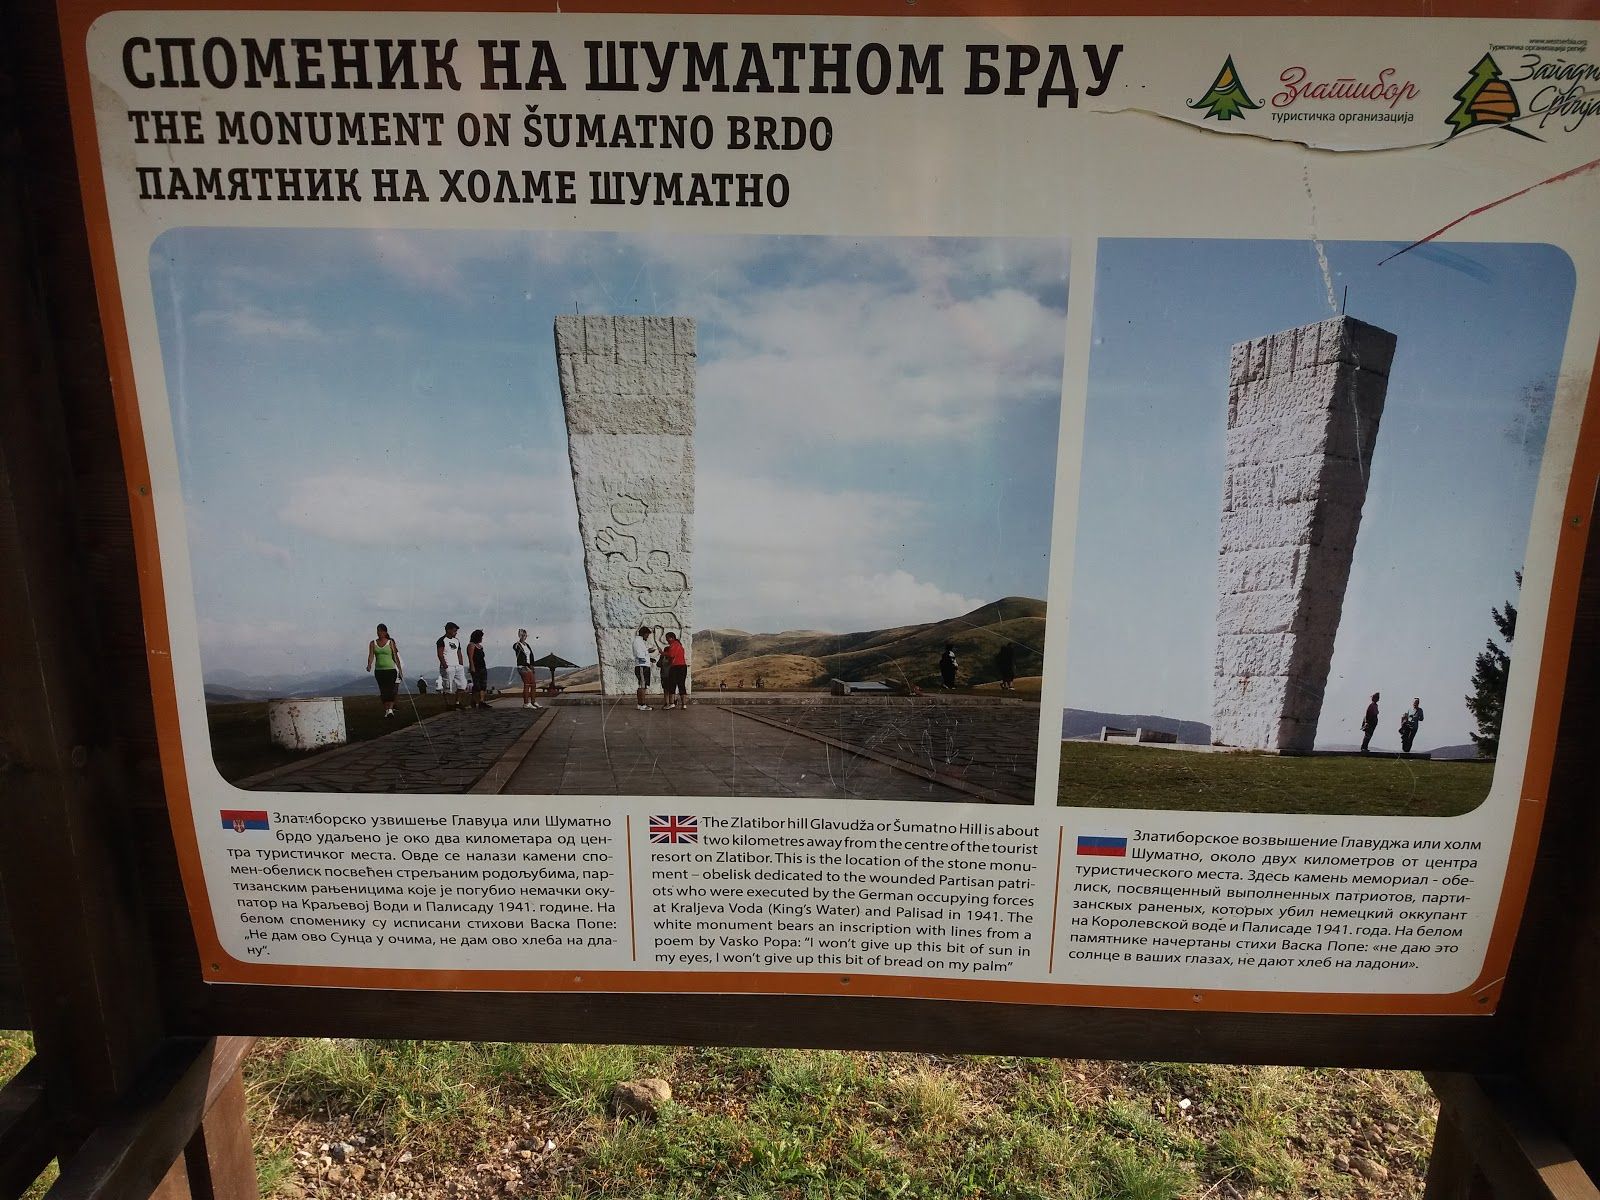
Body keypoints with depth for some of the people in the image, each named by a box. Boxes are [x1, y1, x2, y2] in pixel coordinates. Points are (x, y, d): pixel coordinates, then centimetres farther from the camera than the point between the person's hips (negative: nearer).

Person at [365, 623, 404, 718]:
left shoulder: (390, 642, 1)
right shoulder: (373, 643, 8)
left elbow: (395, 657, 3)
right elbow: (371, 656, -2)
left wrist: (400, 670, 3)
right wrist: (369, 665, -22)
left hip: (390, 669, -3)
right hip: (378, 670, 3)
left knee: (390, 689, -17)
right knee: (383, 691, 7)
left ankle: (390, 709, -24)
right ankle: (386, 711, 13)